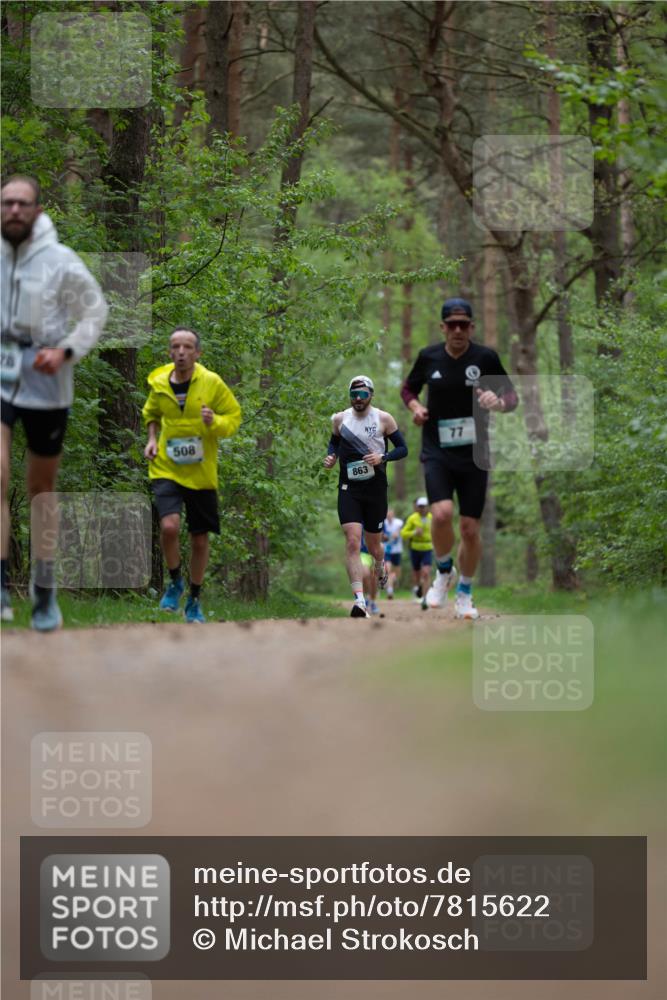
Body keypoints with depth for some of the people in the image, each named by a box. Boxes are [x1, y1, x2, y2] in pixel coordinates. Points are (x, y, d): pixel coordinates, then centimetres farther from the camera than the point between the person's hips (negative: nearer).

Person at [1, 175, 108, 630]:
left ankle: (45, 591, 25)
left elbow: (95, 310, 1)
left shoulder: (61, 261, -8)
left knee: (42, 488, 12)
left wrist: (67, 351, -12)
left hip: (45, 383, 0)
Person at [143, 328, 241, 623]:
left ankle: (194, 600, 28)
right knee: (169, 526, -22)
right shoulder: (158, 383, -1)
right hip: (166, 469, 0)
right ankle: (175, 582, 5)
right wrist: (152, 439, 2)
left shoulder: (212, 383, -7)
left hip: (201, 474, 0)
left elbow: (234, 416, 1)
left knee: (200, 540, 7)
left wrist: (214, 422, -19)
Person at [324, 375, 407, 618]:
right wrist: (331, 457, 1)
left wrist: (382, 457, -16)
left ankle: (380, 567, 51)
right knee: (352, 541, -17)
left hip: (375, 488, 0)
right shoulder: (340, 419, 5)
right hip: (348, 488, 0)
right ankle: (359, 600, -24)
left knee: (373, 545, 12)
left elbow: (403, 449, 2)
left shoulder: (383, 419, -1)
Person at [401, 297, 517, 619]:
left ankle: (464, 594, 24)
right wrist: (415, 406, -4)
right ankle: (444, 572, 6)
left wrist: (499, 402, -20)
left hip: (474, 455, 0)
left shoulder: (486, 358, -4)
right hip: (436, 451, 0)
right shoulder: (428, 357, 1)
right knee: (442, 513, -23)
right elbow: (408, 388, 18)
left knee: (470, 528, 2)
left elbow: (512, 396, 3)